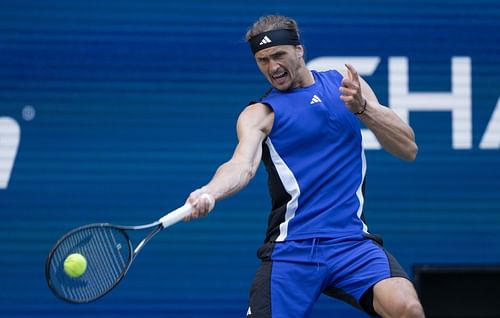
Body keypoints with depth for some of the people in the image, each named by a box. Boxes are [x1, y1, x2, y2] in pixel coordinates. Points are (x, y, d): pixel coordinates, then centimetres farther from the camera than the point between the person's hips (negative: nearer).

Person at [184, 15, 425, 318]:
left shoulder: (345, 84, 12)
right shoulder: (260, 113, 5)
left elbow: (408, 149, 7)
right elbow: (243, 164, -16)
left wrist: (362, 107, -9)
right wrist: (210, 192, -38)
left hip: (352, 241, 1)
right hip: (291, 249, 0)